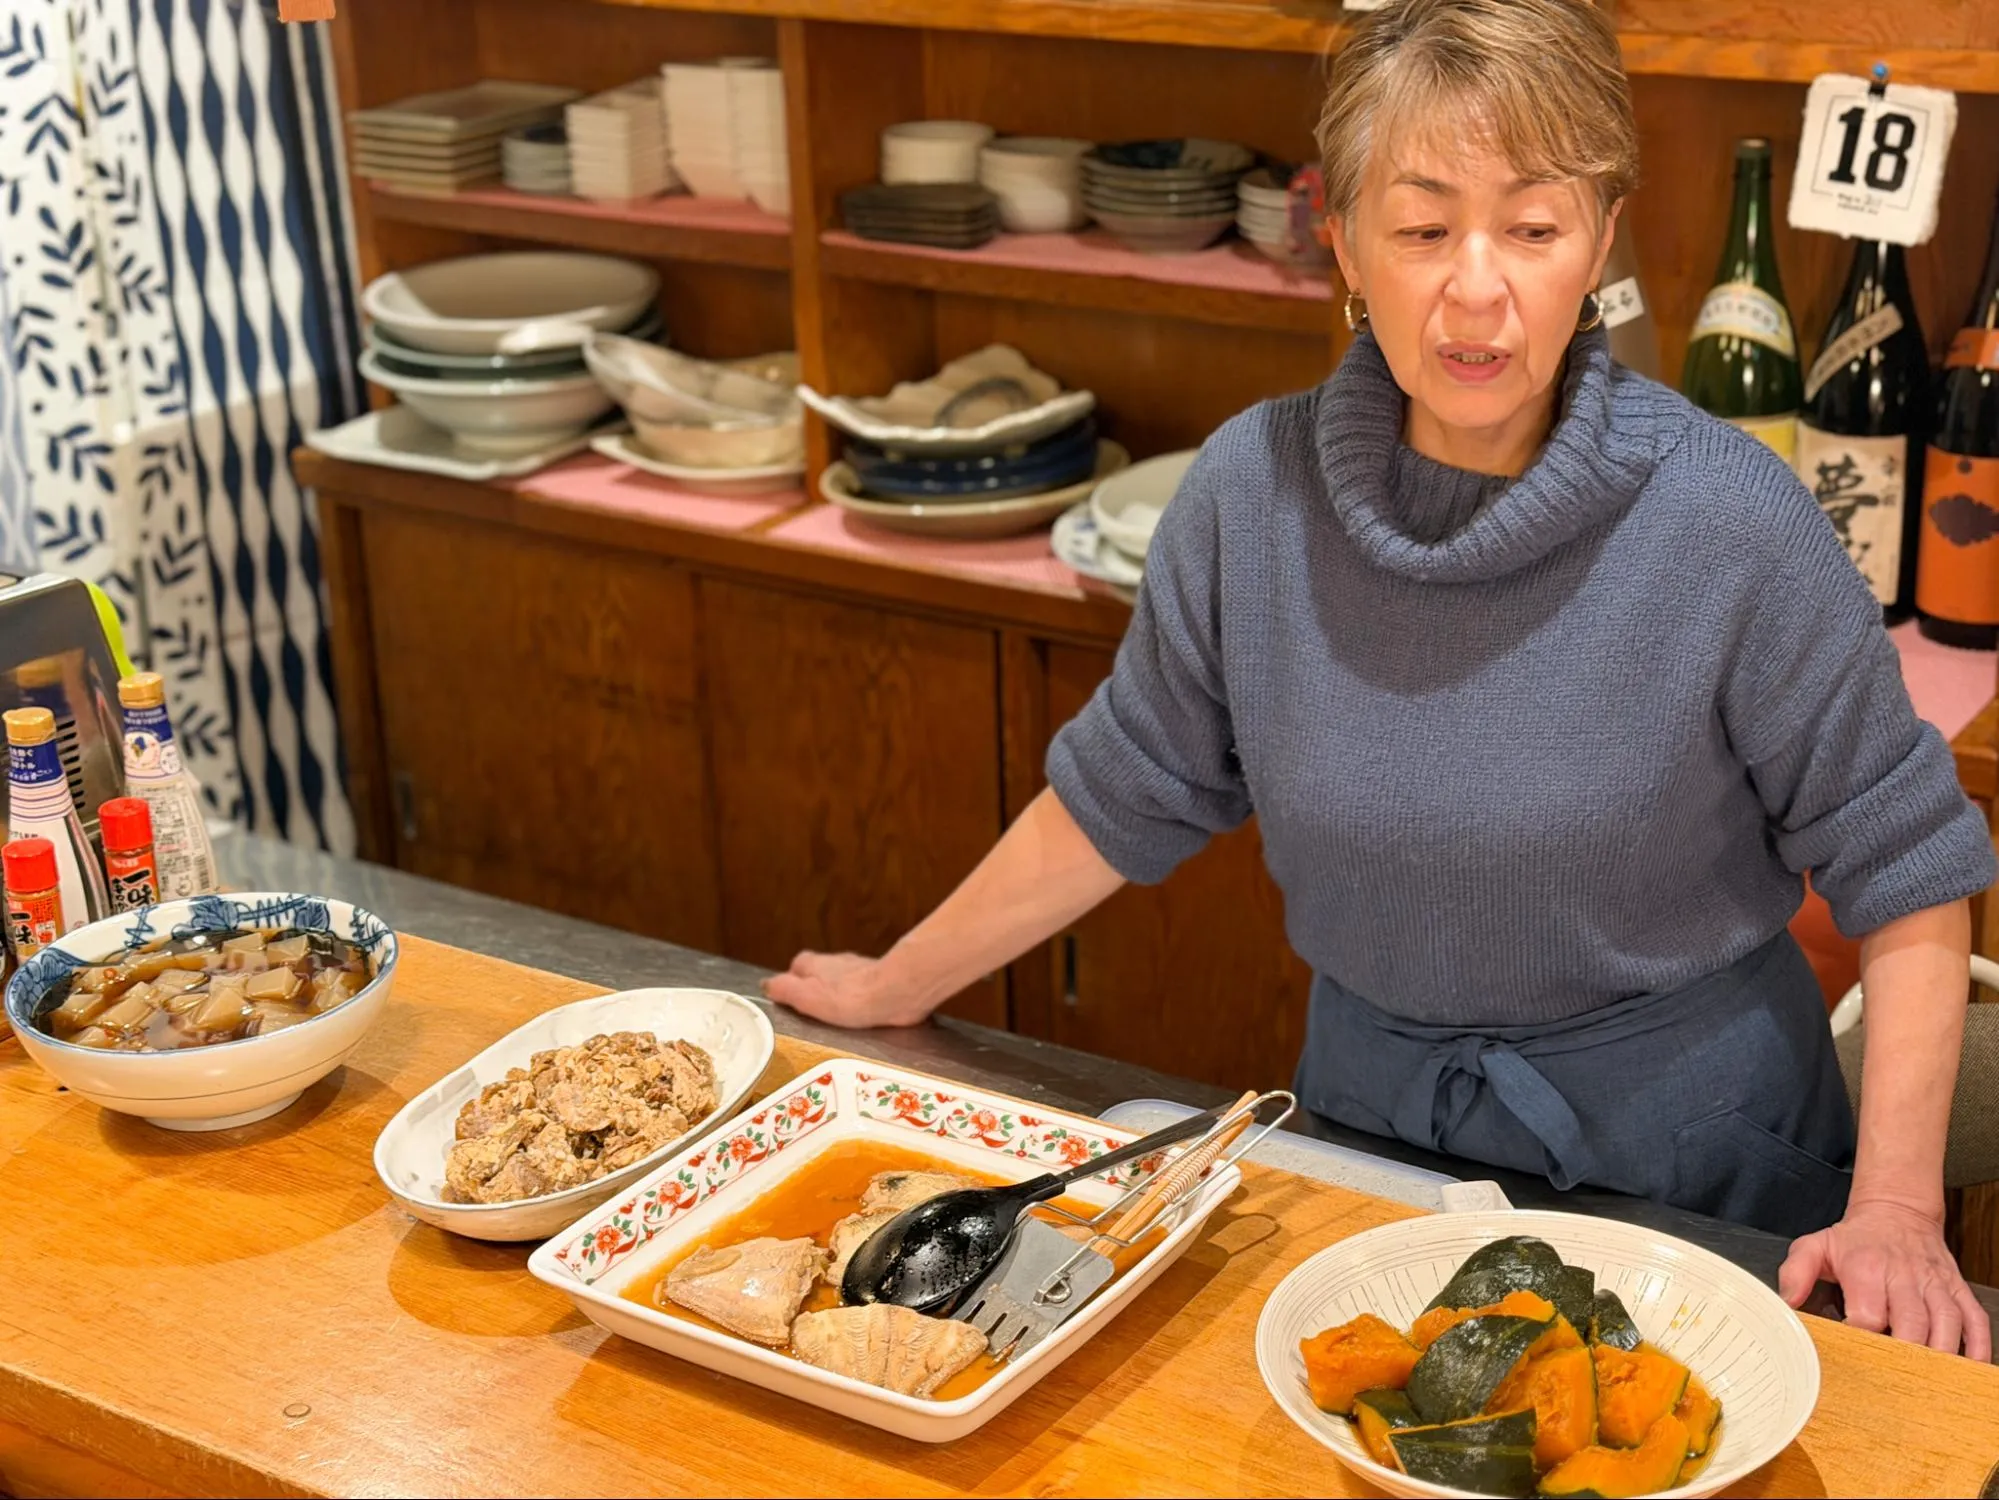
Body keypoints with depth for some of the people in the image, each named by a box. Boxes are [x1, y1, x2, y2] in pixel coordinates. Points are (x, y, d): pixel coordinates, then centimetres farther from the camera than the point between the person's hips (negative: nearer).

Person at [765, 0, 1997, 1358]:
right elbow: (1120, 799, 1)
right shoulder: (1254, 492, -12)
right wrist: (896, 990, 7)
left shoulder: (1727, 521, -19)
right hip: (1372, 1105, 3)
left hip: (1681, 1145, -2)